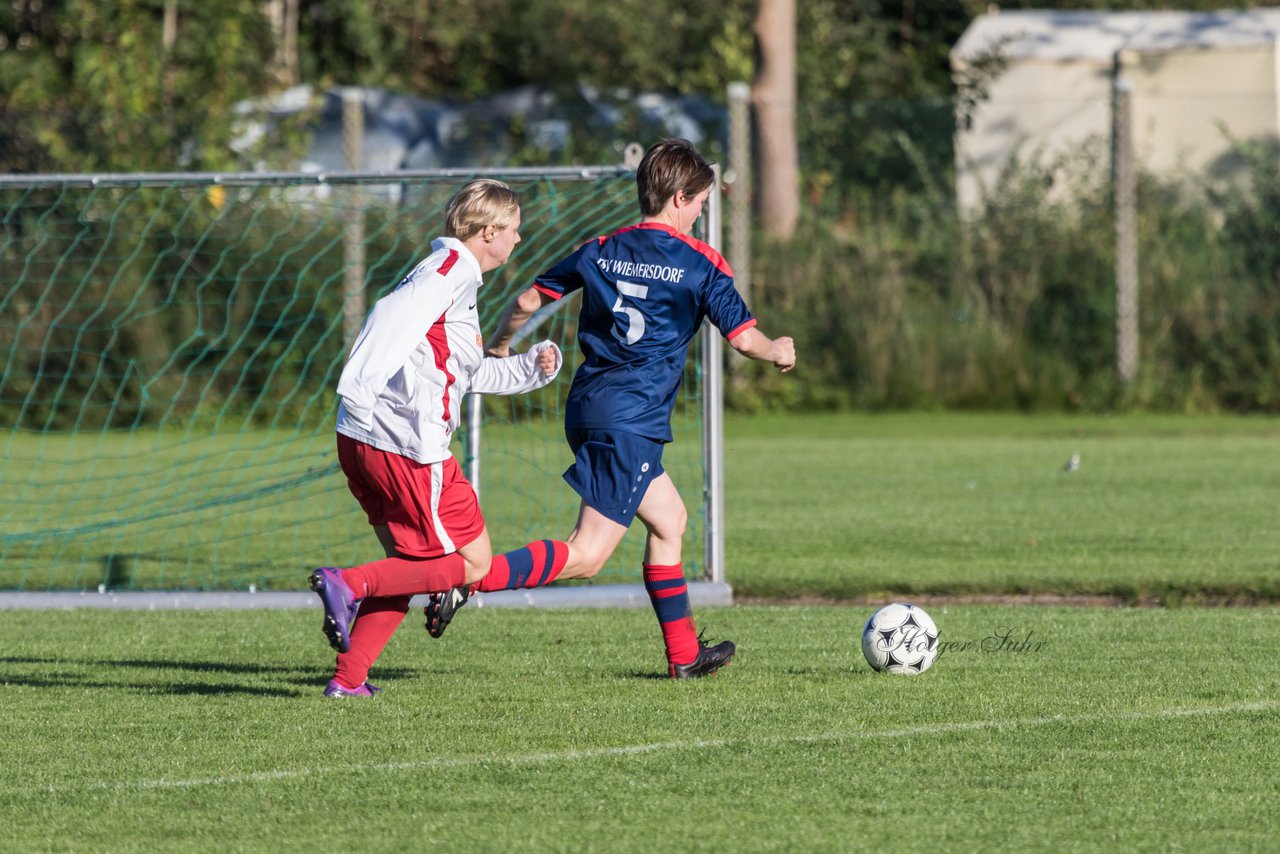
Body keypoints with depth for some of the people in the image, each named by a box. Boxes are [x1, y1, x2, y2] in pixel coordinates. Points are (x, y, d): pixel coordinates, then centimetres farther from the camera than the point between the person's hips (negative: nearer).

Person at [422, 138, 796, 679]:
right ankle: (469, 579, -29)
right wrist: (779, 352, 18)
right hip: (632, 420, -8)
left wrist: (499, 348, 29)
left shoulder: (601, 251, 10)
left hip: (587, 406, 8)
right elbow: (743, 337, -5)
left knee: (668, 516, 24)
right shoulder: (702, 264, -5)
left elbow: (529, 300, 11)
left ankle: (684, 654, 29)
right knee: (587, 555, -11)